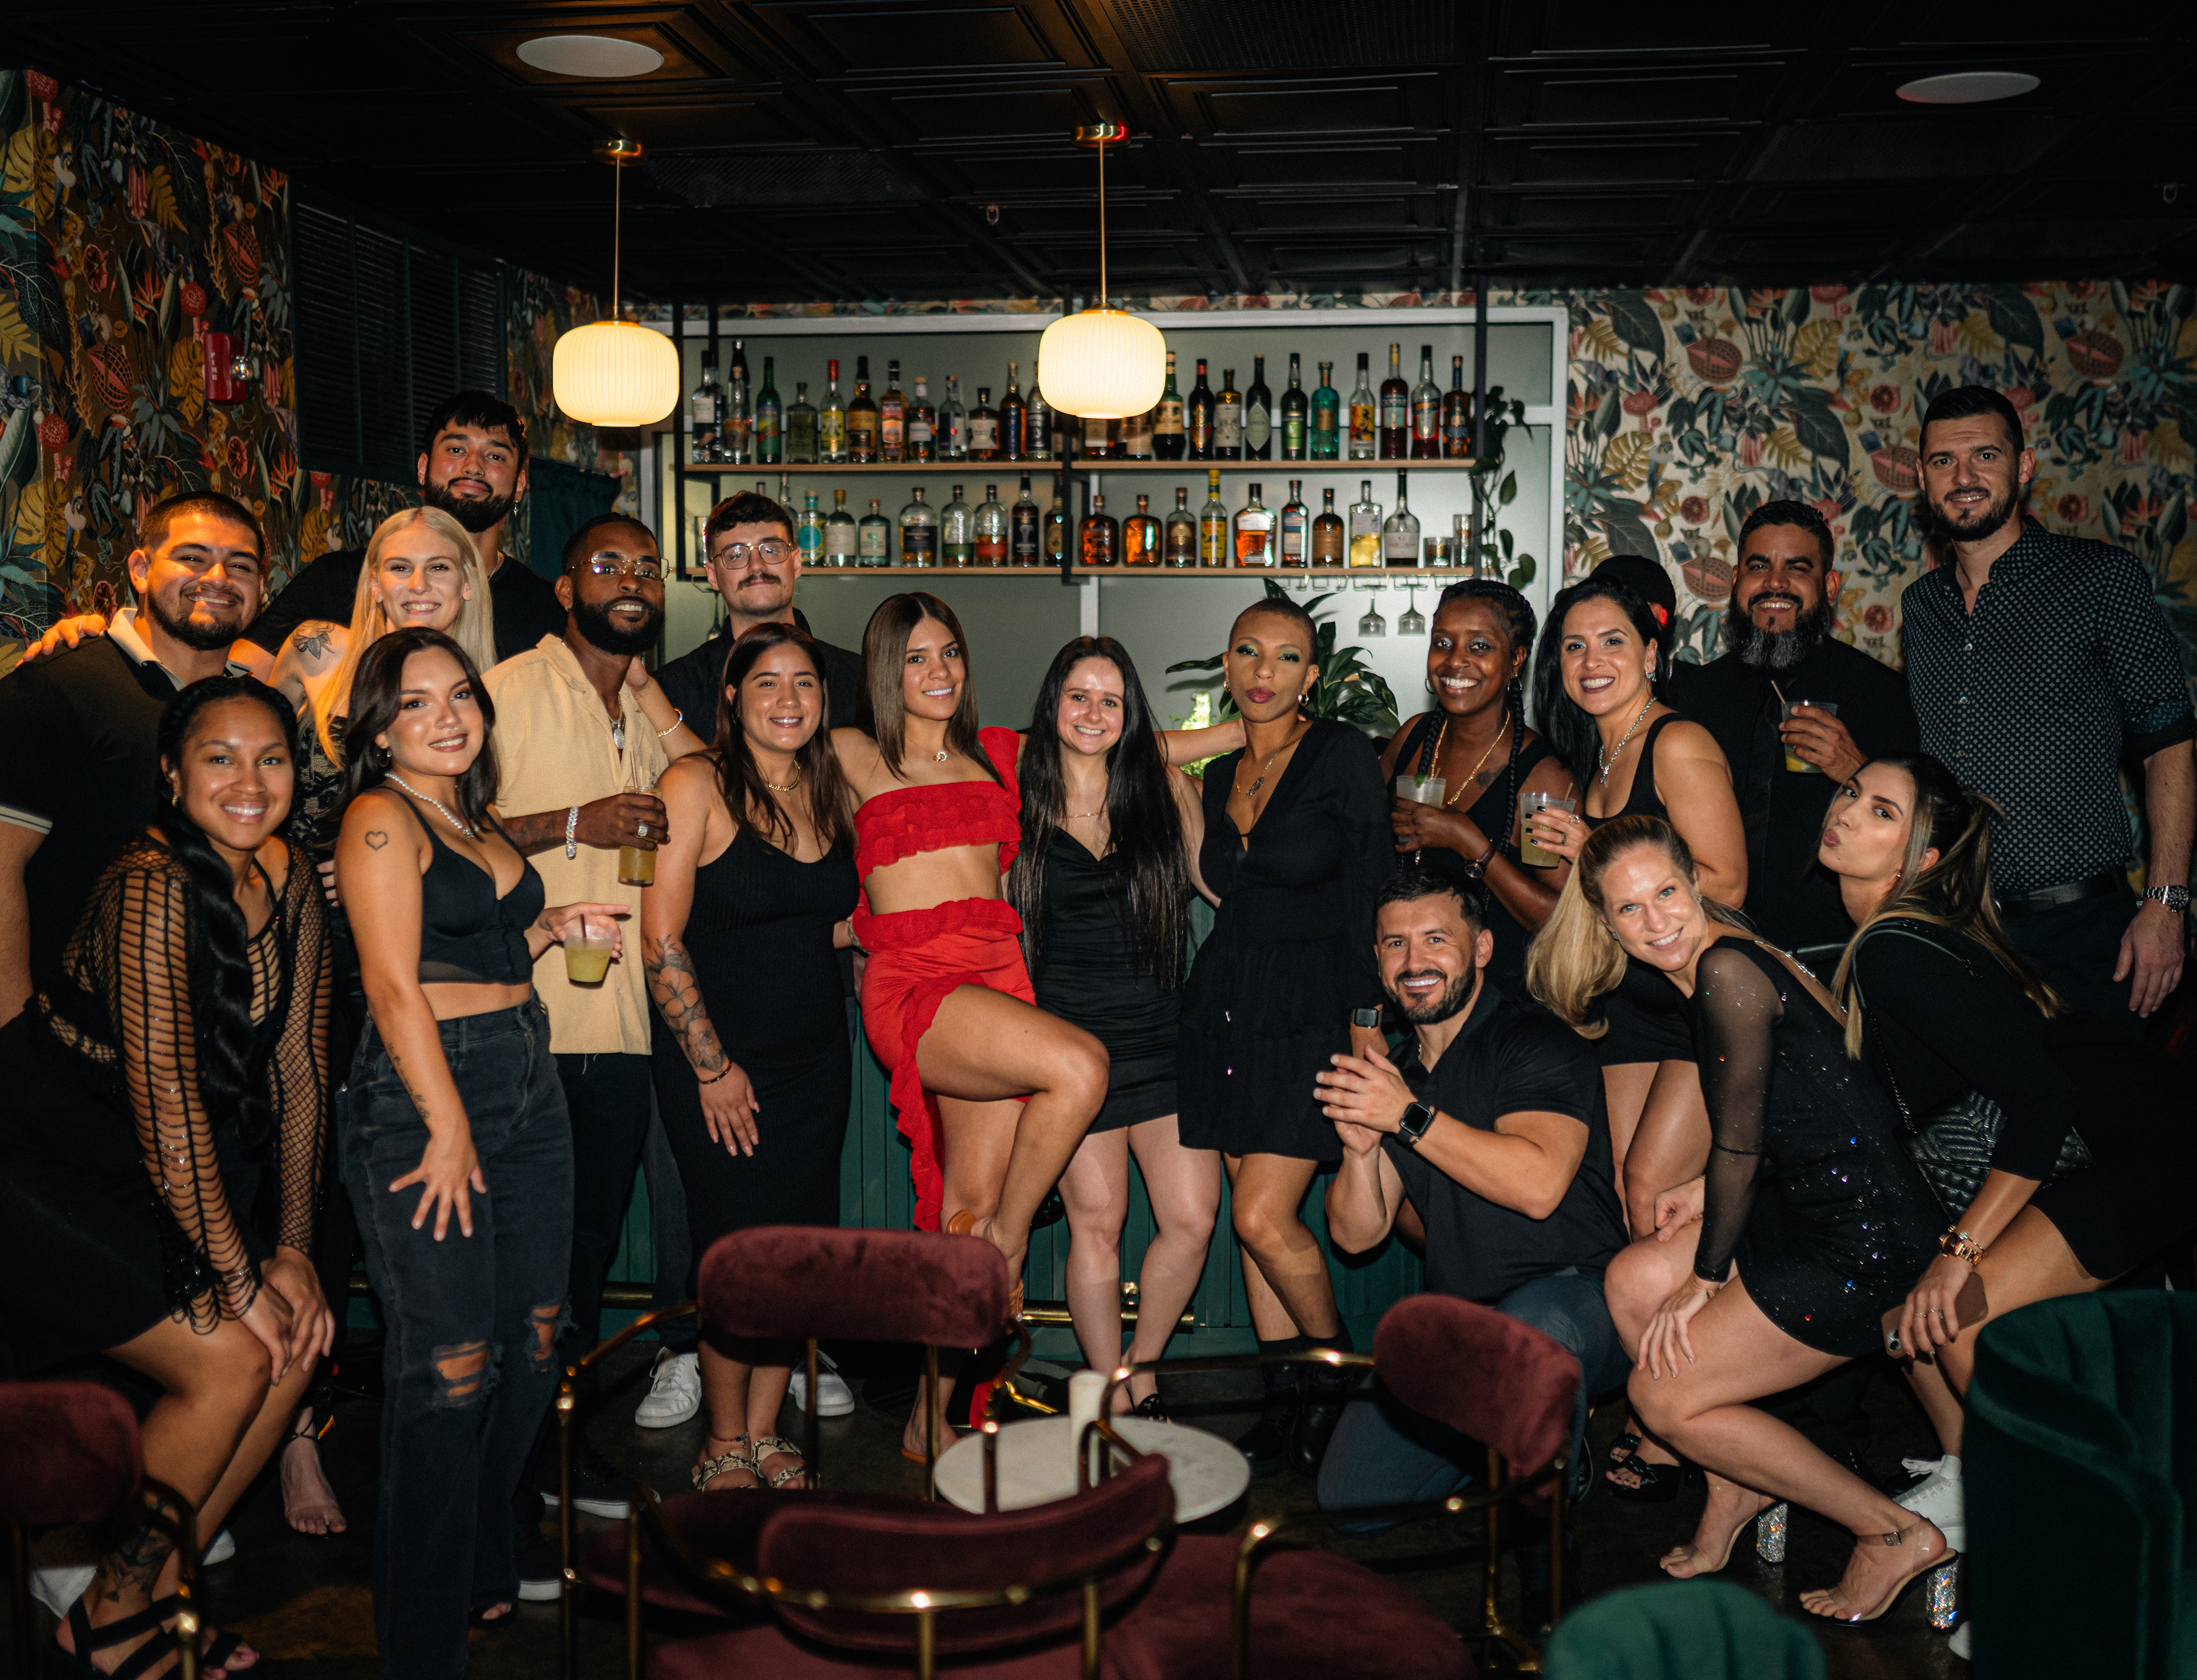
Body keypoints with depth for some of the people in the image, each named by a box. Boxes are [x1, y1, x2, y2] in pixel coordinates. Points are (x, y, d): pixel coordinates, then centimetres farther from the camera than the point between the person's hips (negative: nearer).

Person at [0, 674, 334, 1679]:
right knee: (227, 1364, -12)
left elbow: (297, 1070, 1)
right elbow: (167, 1097, -25)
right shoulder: (153, 884, -24)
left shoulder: (289, 881, -2)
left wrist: (293, 1250, -3)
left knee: (293, 1349, 0)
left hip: (146, 1174, 8)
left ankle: (151, 1597, 16)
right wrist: (237, 1277, -19)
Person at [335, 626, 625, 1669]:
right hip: (420, 1097, -8)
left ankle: (492, 1571, 29)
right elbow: (395, 987, -15)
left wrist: (550, 927, 10)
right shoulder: (381, 819, -9)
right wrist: (449, 1130, -17)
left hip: (528, 1088, 9)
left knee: (531, 1345, 11)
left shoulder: (474, 819, 17)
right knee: (449, 1369, -8)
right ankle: (428, 1638, 3)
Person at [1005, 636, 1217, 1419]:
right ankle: (1111, 1397, 14)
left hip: (1164, 1035, 2)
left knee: (1192, 1217, -4)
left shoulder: (1167, 790, 7)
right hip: (1070, 1038, -1)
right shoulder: (1019, 801, 4)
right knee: (1096, 1222, -1)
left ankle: (1141, 1371, 19)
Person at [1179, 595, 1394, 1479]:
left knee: (1265, 1217, -12)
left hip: (1312, 1007, -6)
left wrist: (1368, 1017, -13)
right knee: (1253, 1216, 7)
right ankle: (1288, 1407, 18)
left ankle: (1339, 1377, 12)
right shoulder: (1219, 776, 12)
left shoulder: (1341, 753, -6)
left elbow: (1373, 892, -8)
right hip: (1225, 1005, 6)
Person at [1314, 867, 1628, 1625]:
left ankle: (1549, 1587, -18)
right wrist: (1360, 1147, -11)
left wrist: (1410, 1117, -23)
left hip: (1576, 1295, -7)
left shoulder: (1534, 1042, -10)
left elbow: (1538, 1184, -28)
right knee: (1349, 1501, -3)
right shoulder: (1392, 1071, 11)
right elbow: (1356, 1235, 9)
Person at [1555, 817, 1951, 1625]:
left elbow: (1740, 1145, -13)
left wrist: (1704, 1278, -3)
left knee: (1663, 1396, -2)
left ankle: (1894, 1534, 8)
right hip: (1808, 1204, 9)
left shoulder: (1728, 970, -18)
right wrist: (1709, 1193, 13)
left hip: (1865, 1239, -9)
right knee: (1634, 1281, 10)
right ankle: (1735, 1488, 24)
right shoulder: (1702, 969, 10)